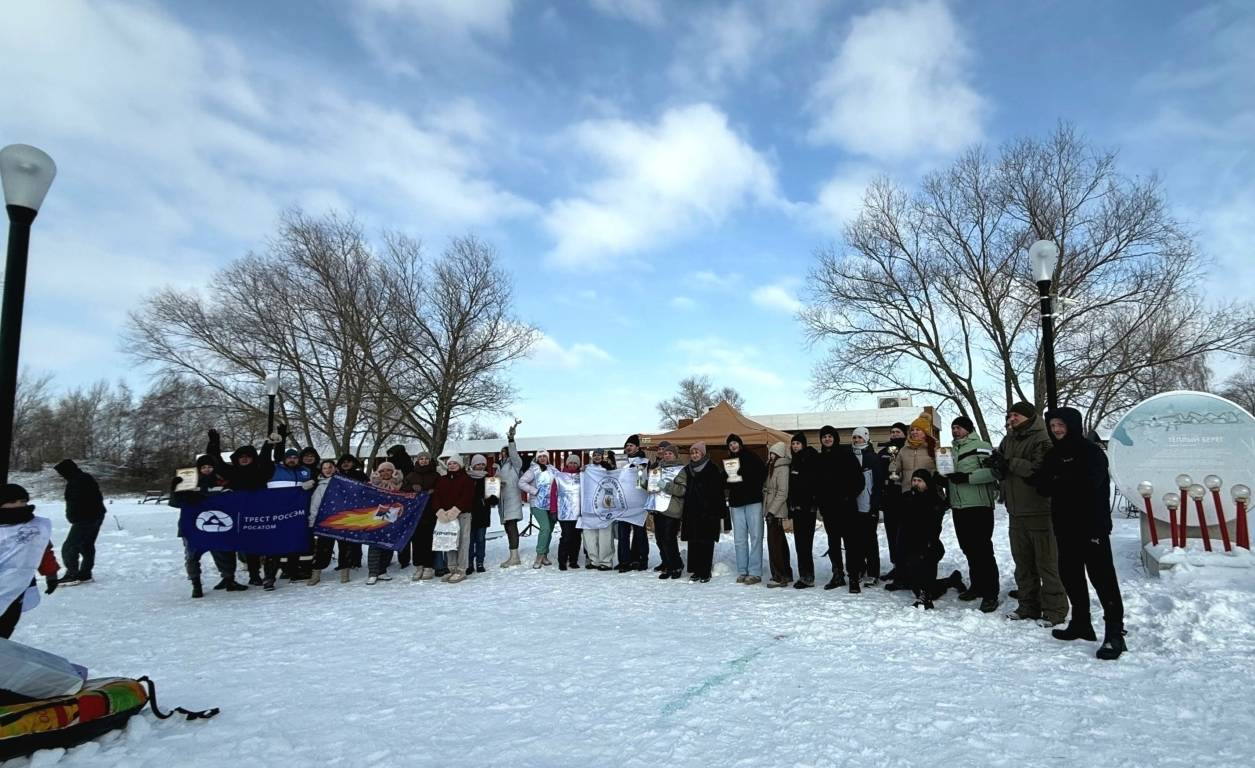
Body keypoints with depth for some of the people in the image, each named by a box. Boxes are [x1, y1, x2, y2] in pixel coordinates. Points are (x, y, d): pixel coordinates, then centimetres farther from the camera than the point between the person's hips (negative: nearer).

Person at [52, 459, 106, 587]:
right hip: (97, 516, 10)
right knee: (87, 546, 17)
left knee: (68, 548, -2)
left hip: (85, 519, -10)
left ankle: (72, 575, 0)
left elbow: (73, 505, -20)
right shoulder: (87, 478, 10)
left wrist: (73, 518, -4)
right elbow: (99, 497, 16)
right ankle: (85, 574, 24)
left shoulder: (73, 484, -20)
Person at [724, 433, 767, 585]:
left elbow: (763, 474, -4)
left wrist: (743, 478, -11)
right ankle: (742, 572, 10)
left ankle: (755, 572, -4)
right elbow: (723, 480, 18)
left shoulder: (751, 457, 4)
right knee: (739, 538, 5)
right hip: (736, 503, 4)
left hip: (753, 500, -4)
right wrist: (728, 479, -4)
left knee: (755, 536, -6)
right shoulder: (728, 460, 16)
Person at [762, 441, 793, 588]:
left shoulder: (783, 468, -12)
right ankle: (786, 574, 22)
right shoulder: (772, 467, 17)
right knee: (780, 543, 14)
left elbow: (782, 493, -17)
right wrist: (768, 510, 15)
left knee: (774, 543, -9)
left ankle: (779, 577, -5)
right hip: (771, 511, 9)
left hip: (776, 512, -9)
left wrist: (772, 510, -19)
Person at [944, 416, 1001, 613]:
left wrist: (968, 477, -21)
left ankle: (990, 593, -2)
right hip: (958, 506, 8)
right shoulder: (952, 450, 16)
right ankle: (977, 586, 26)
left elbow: (994, 470, -19)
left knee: (983, 549, -7)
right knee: (968, 549, 14)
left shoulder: (981, 447, -7)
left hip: (979, 506, -7)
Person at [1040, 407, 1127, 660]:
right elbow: (1044, 486, 5)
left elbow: (1087, 483, -19)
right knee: (1070, 575, 13)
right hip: (1065, 525, 7)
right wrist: (1061, 483, -13)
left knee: (1102, 576, -8)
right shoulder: (1053, 454, 13)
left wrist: (1058, 481, -7)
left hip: (1091, 525, -7)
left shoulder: (1091, 451, -7)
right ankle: (1081, 623, 26)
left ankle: (1114, 632, -4)